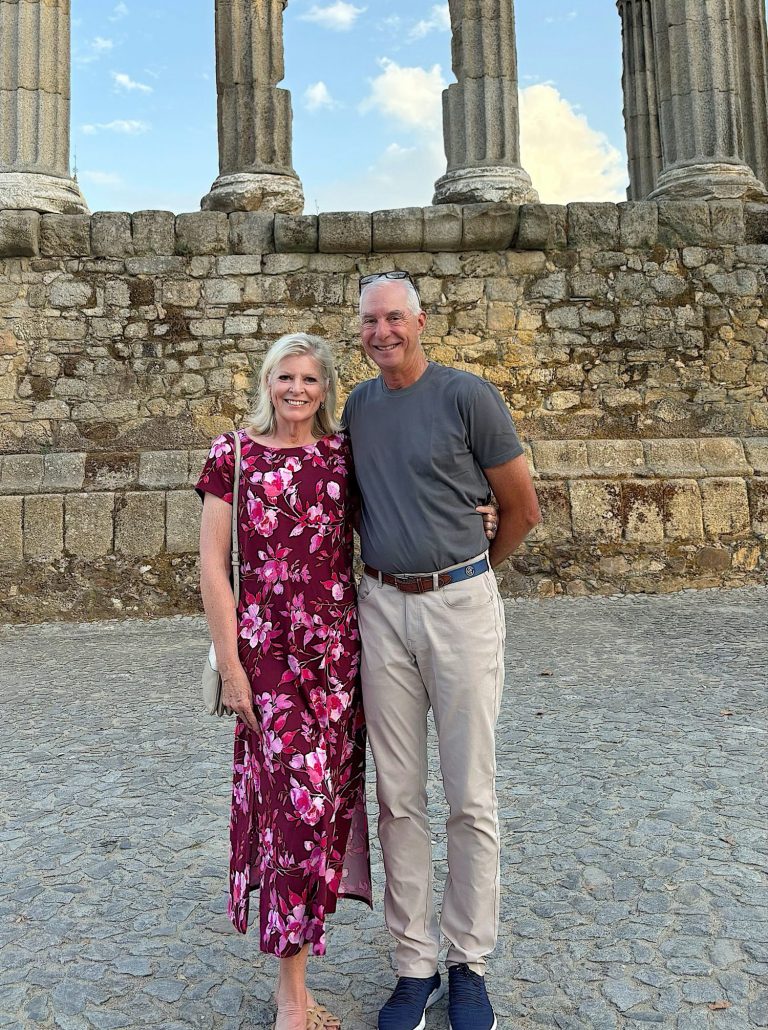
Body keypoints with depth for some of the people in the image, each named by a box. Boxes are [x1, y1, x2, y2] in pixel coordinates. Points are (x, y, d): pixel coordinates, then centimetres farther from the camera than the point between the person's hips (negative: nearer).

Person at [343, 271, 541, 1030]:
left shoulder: (467, 396, -6)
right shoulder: (357, 406, 10)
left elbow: (522, 509, 0)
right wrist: (380, 569, 14)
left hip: (461, 604, -4)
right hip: (381, 608, 4)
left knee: (470, 796, 5)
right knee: (398, 797, 9)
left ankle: (470, 962, 24)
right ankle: (414, 963, 24)